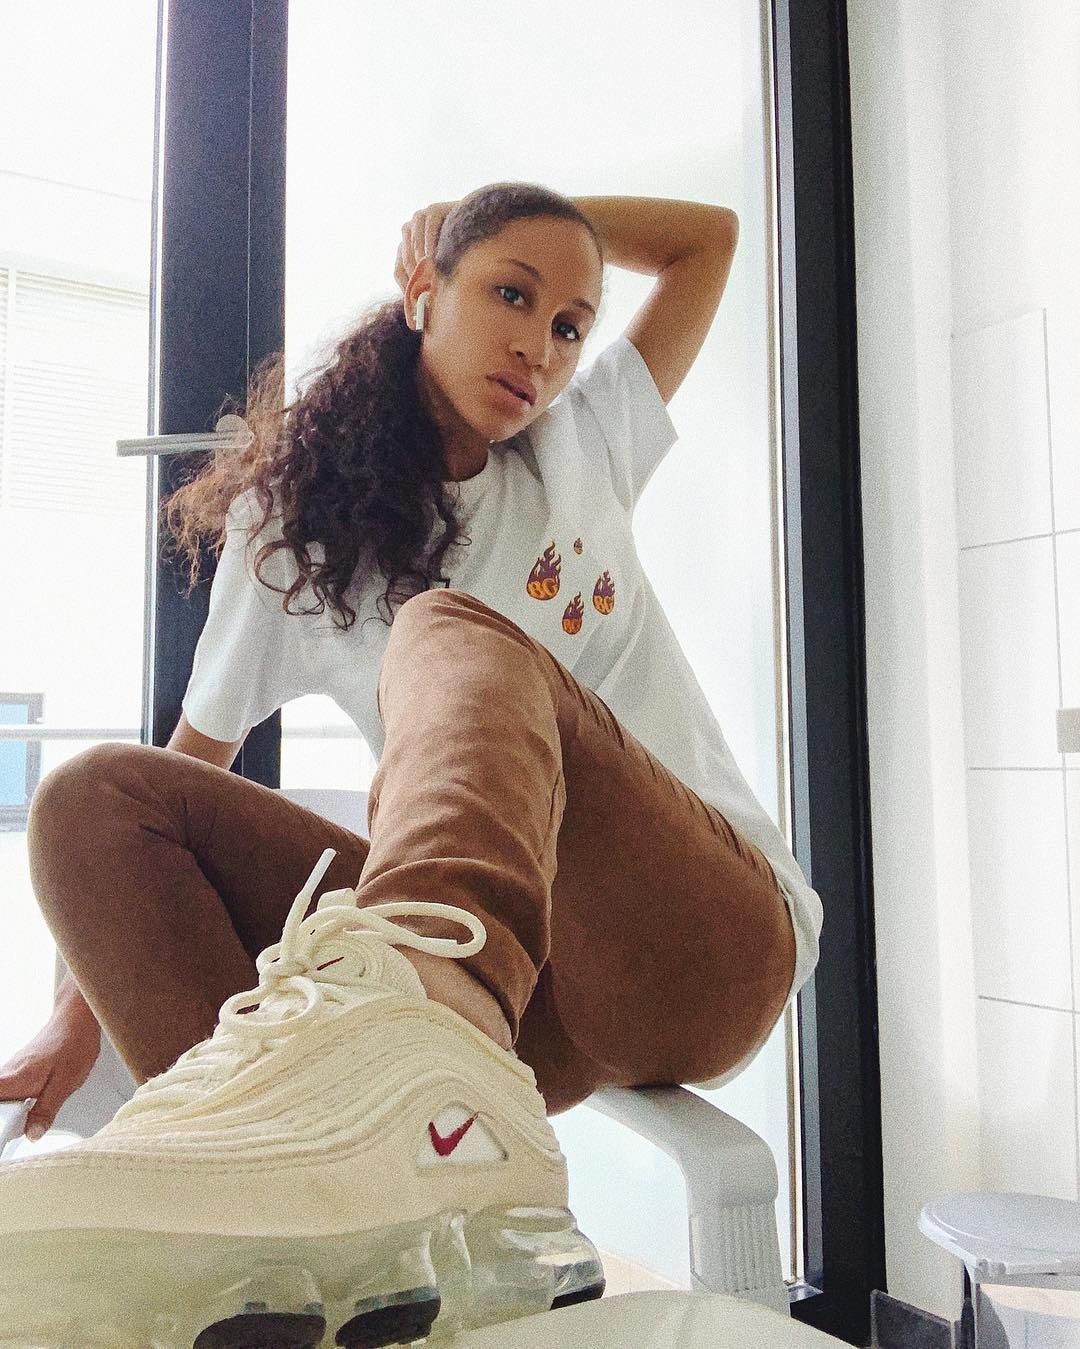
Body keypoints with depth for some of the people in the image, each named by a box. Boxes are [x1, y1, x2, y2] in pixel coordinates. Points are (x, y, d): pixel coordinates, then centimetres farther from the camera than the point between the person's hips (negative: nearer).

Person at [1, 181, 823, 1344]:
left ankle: (430, 1020, -57)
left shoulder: (581, 448, 16)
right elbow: (185, 764, 11)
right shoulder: (294, 526, 11)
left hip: (715, 939, -1)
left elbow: (711, 234, 28)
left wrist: (462, 212, 22)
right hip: (502, 958, 2)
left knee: (450, 633, -27)